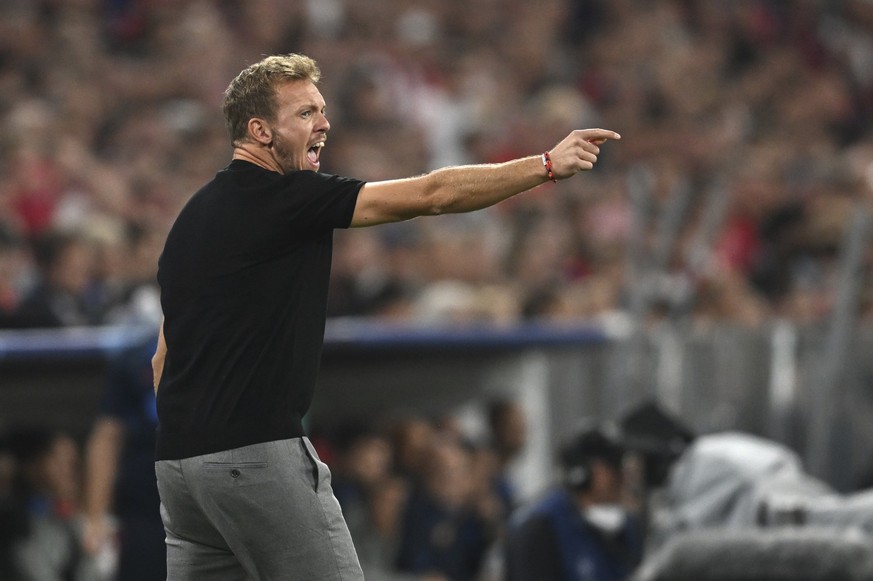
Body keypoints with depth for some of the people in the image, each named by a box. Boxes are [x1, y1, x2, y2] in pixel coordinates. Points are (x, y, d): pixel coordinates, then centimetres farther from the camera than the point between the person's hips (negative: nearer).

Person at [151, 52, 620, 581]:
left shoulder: (197, 213, 17)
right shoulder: (284, 197, -9)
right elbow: (430, 196, -12)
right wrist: (548, 165, -9)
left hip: (179, 458, 9)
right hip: (256, 453, -9)